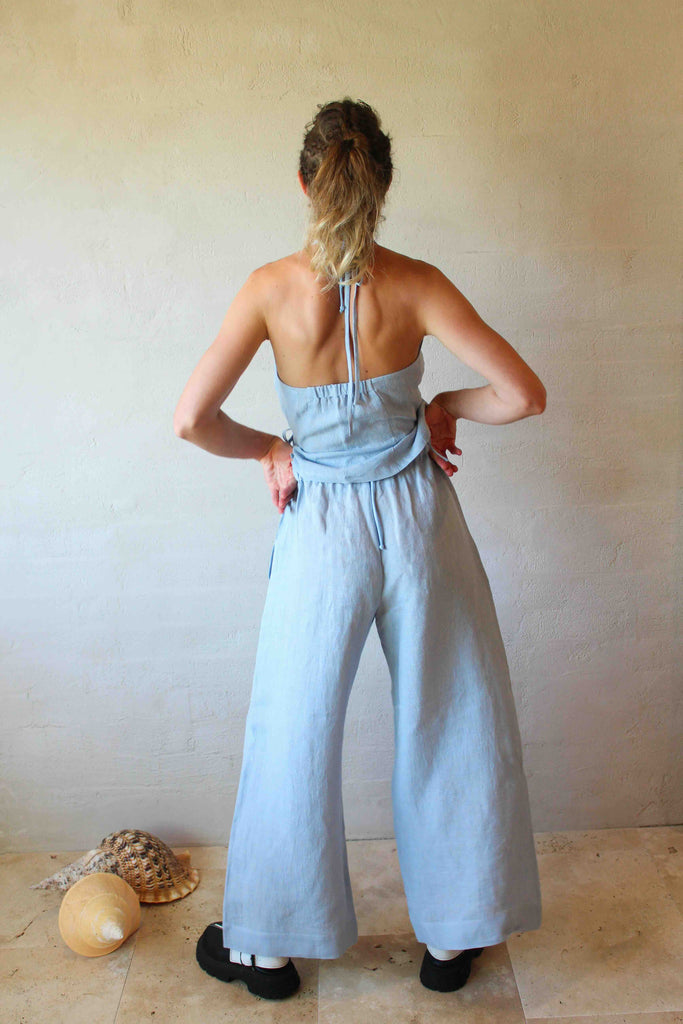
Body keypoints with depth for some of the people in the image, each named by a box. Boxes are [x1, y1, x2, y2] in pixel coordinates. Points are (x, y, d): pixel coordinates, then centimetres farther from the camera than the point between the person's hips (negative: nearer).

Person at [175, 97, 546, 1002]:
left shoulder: (272, 289, -10)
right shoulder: (415, 284, -10)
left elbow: (192, 420, -13)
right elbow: (522, 395, -14)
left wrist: (269, 449, 4)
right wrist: (446, 408, 4)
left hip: (322, 529, 0)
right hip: (418, 519, 1)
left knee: (294, 734, 15)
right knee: (450, 725, 17)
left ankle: (268, 948, 32)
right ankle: (453, 936, 34)